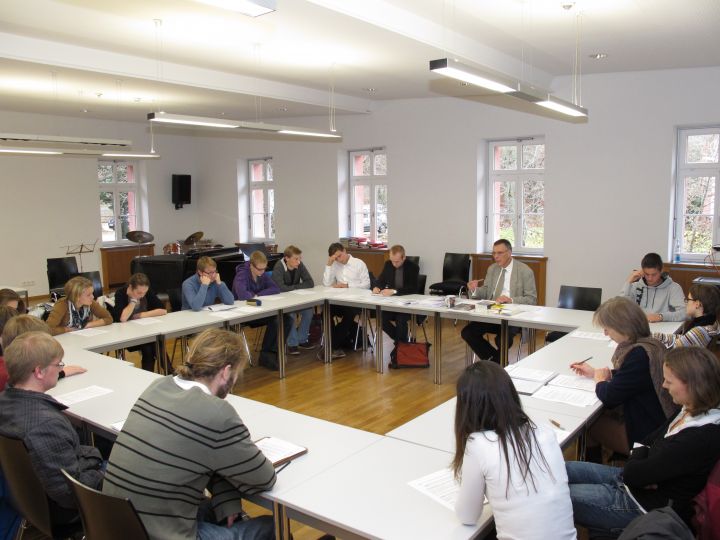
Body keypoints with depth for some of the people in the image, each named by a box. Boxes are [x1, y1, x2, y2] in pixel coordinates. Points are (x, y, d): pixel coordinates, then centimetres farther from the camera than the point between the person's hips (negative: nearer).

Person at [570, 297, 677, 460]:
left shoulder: (639, 354, -29)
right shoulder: (650, 344, 1)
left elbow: (609, 397, -23)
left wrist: (599, 380, -2)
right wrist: (595, 372, 15)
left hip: (645, 435, -9)